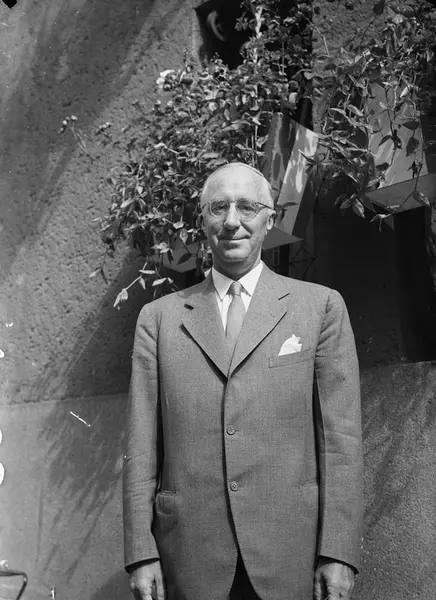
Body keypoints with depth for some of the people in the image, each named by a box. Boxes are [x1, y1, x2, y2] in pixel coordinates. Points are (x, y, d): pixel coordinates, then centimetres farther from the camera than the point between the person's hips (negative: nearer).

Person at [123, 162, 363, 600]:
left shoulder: (320, 306, 3)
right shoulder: (158, 317, 6)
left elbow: (340, 435, -2)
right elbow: (142, 444, 3)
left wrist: (338, 552, -7)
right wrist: (141, 553, -2)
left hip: (294, 553, -1)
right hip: (190, 558, 1)